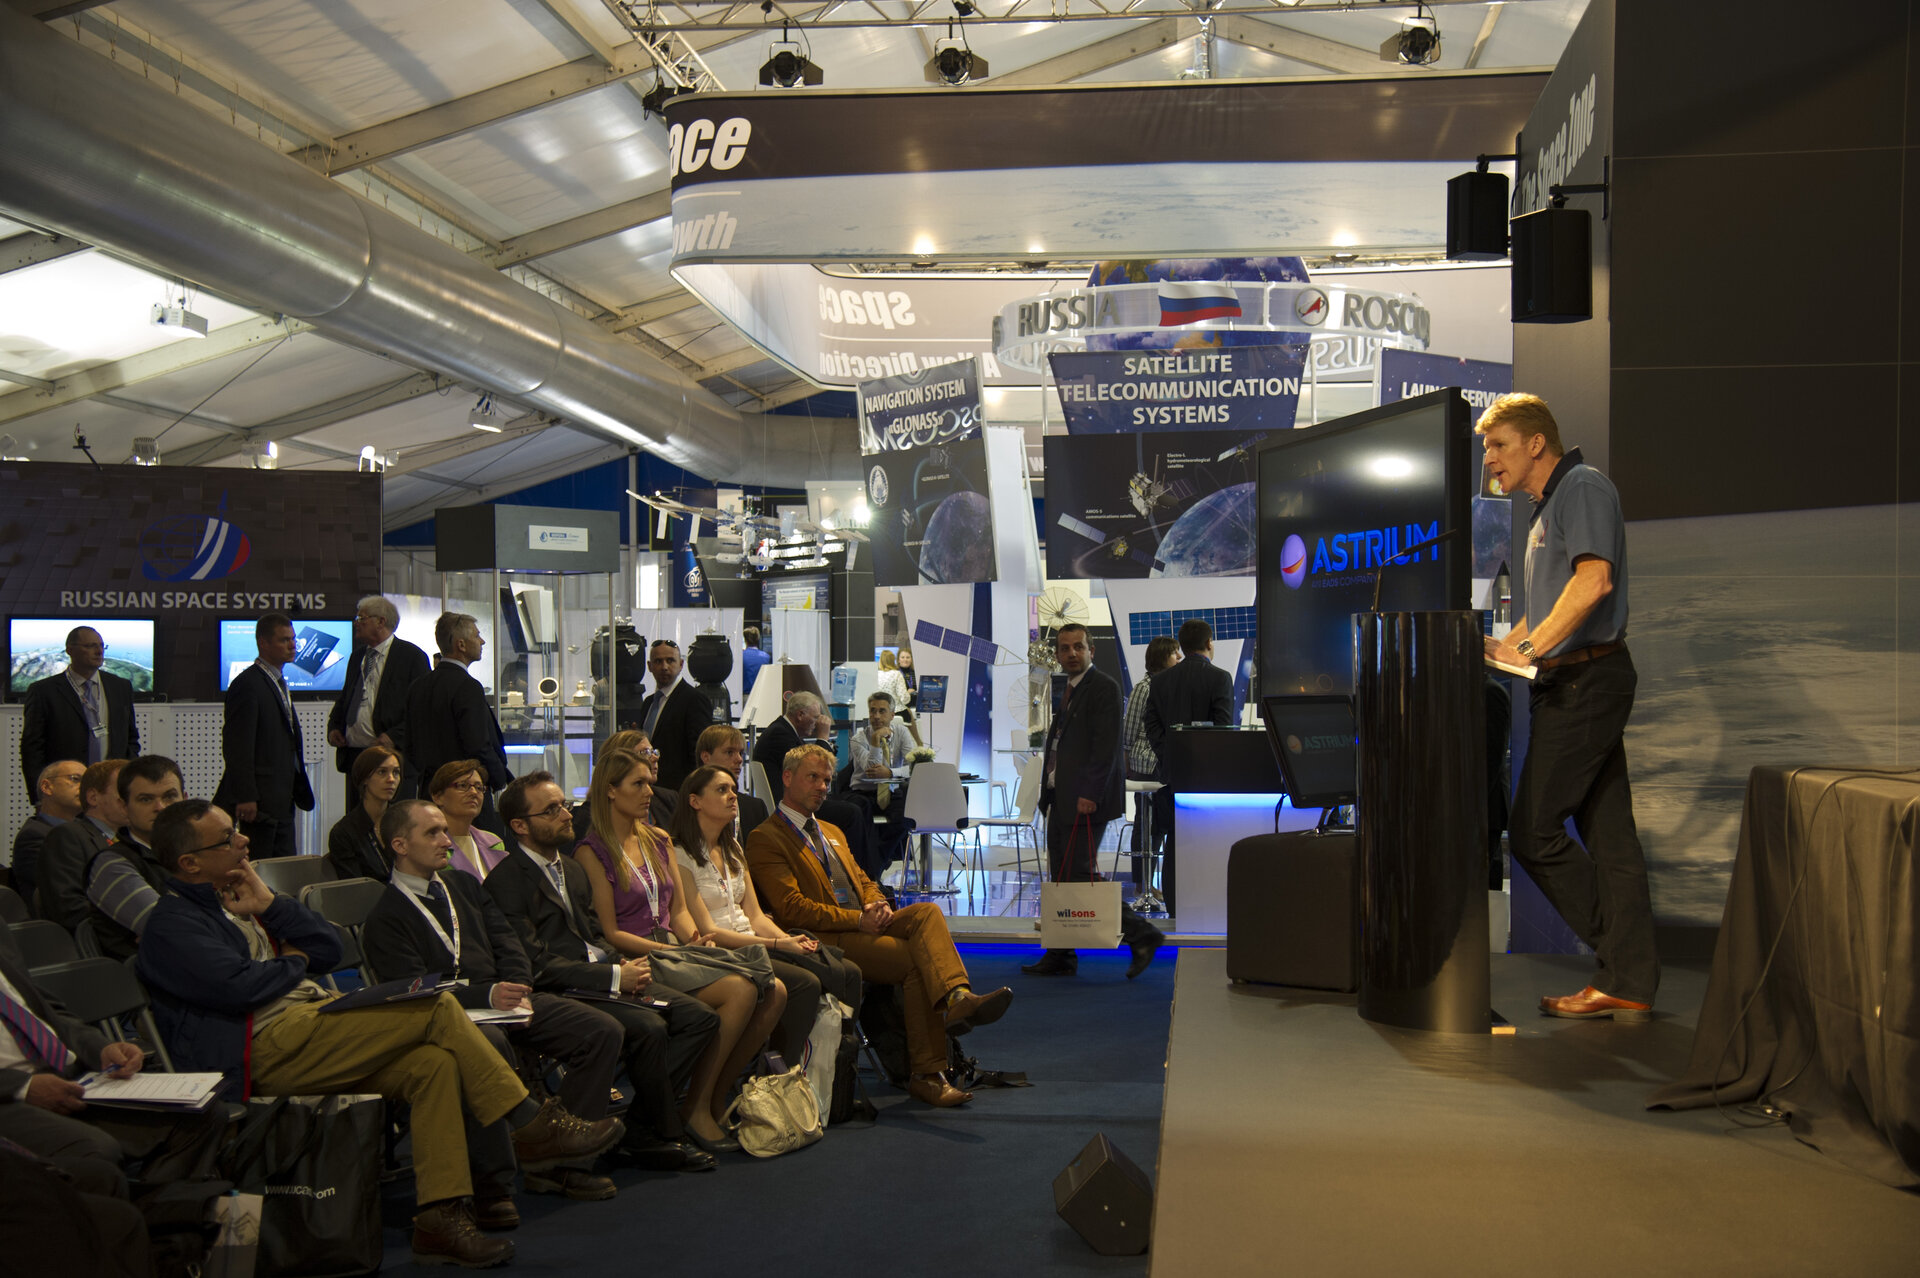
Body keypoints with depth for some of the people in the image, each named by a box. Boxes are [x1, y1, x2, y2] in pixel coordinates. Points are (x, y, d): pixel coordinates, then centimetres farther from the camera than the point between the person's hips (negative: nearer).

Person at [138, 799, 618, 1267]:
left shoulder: (236, 899, 24)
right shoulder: (171, 923, -3)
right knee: (435, 1008, -19)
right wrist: (294, 962, 0)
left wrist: (269, 905, 5)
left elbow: (329, 949, 19)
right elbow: (239, 985, -20)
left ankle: (441, 1214, -18)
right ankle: (530, 1127, -11)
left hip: (311, 1041, 9)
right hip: (264, 1050, -9)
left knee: (434, 1063, -16)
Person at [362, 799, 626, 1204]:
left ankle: (556, 1160, -9)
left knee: (603, 1030, -12)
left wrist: (518, 994, -3)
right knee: (491, 1043, -41)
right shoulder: (385, 918, 1)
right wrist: (488, 995, -23)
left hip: (505, 998, 7)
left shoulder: (466, 886, 23)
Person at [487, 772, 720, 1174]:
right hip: (562, 992, -9)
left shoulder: (573, 871, 20)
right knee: (649, 1027, -31)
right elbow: (536, 966, -16)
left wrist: (626, 966, 0)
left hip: (607, 978, 9)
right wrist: (614, 976, -19)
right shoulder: (506, 882, -9)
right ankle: (665, 1136, -11)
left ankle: (640, 1129, -9)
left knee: (701, 1017, -9)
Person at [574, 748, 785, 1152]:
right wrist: (667, 950, -14)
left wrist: (697, 940, -1)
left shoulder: (659, 841, 18)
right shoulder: (592, 852, -4)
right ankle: (697, 1108, -17)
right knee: (741, 991, -29)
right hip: (636, 960, -7)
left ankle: (718, 1094, -4)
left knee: (775, 992, -16)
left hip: (674, 949, 7)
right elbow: (610, 932, -8)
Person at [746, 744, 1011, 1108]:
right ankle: (927, 1074, -28)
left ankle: (956, 998, -47)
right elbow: (791, 908, -10)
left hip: (864, 925, 7)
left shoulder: (832, 832, 30)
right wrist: (857, 919, -16)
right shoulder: (765, 840, 0)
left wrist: (878, 905, 0)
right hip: (825, 941, -7)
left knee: (927, 912, -25)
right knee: (916, 960, -28)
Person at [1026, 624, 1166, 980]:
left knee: (1079, 876, -11)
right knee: (1061, 879, 10)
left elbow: (1106, 745, -18)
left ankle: (1141, 934, -2)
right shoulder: (1069, 690, 19)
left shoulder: (1103, 687, -10)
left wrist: (1090, 794, -22)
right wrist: (1049, 793, 15)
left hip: (1086, 800, -10)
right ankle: (1060, 957, 15)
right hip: (1061, 800, 10)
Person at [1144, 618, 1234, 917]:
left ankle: (1174, 907, 8)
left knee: (1175, 845, 7)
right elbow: (1224, 729, -11)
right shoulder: (1219, 678, -7)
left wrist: (1168, 759, 6)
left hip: (1173, 772, 4)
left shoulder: (1160, 680, 8)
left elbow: (1152, 727, 6)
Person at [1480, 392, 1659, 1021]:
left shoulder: (1583, 486, -9)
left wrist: (1530, 649, -23)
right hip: (1575, 683, 10)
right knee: (1608, 833, 8)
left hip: (1585, 680, -10)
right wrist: (1502, 646, 14)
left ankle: (1622, 971, 1)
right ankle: (1629, 983, 11)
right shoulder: (1548, 507, 22)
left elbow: (1593, 579, -23)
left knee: (1532, 829, -8)